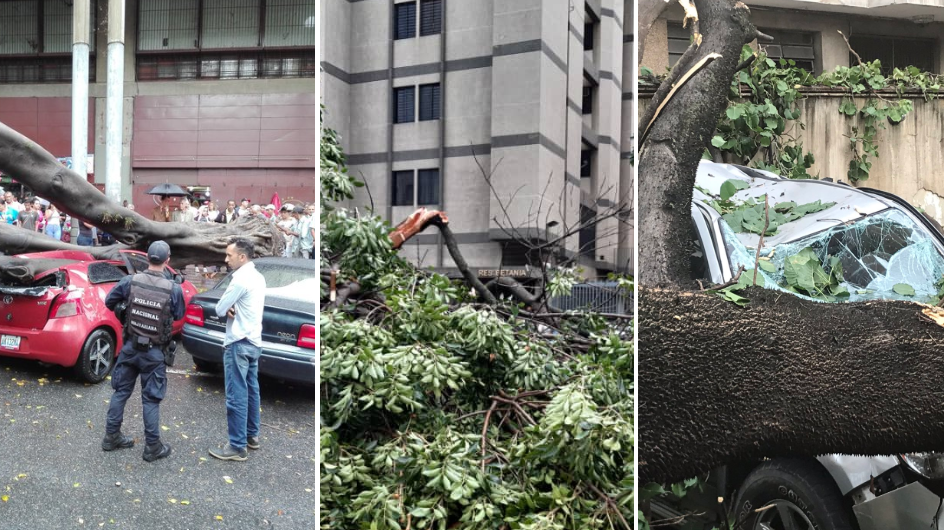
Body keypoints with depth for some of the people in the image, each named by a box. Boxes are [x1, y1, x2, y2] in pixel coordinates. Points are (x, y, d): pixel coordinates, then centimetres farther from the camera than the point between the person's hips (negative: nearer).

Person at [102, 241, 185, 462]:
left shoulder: (130, 281, -9)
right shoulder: (174, 289, -16)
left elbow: (109, 302, 5)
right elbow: (179, 315, 0)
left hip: (130, 346, 3)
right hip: (154, 352, -3)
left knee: (121, 391, 17)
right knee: (151, 399, 5)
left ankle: (111, 437, 28)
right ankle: (153, 447, 12)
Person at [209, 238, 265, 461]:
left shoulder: (240, 278, -18)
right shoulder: (258, 277, 11)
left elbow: (219, 309, -13)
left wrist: (228, 309, 8)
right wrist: (234, 309, -3)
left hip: (239, 343, -10)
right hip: (254, 341, 10)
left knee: (236, 396, -5)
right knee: (251, 390, 16)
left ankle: (237, 447, -1)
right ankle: (252, 435, 25)